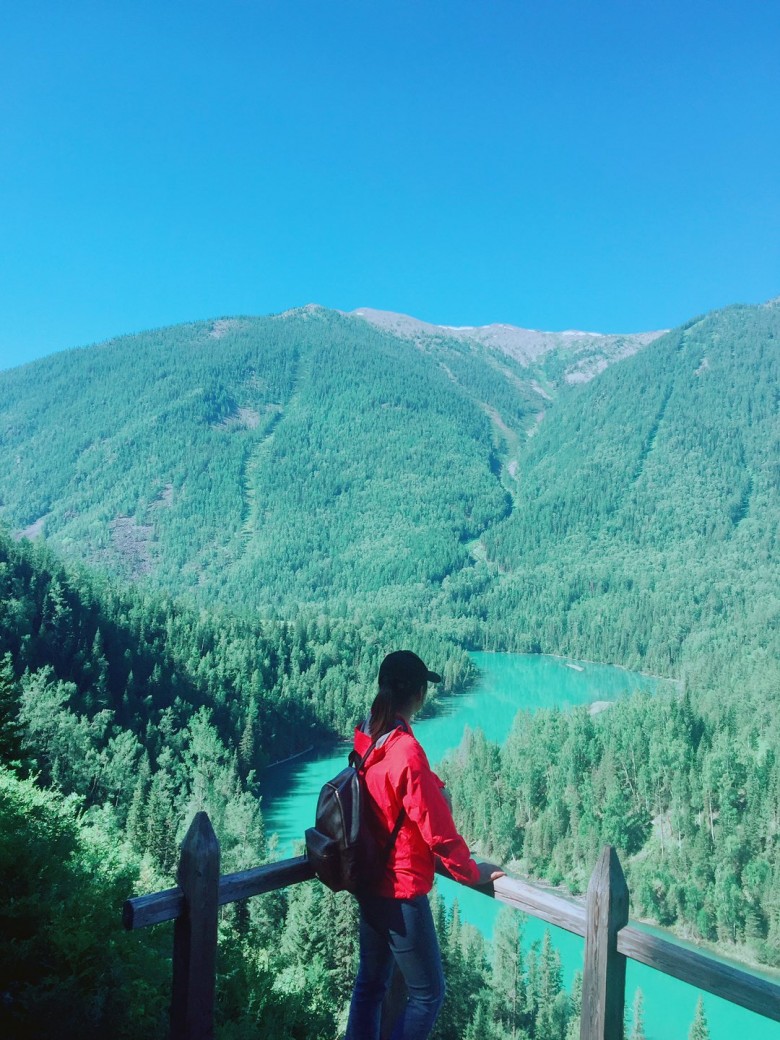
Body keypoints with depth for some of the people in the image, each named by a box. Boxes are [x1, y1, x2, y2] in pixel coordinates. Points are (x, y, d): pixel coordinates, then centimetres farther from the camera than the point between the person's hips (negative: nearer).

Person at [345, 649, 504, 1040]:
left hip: (369, 885, 8)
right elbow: (438, 829, -21)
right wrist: (472, 872, -7)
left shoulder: (366, 740, -3)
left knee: (369, 982, 21)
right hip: (401, 893, -8)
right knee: (428, 992, 9)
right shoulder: (407, 752, -27)